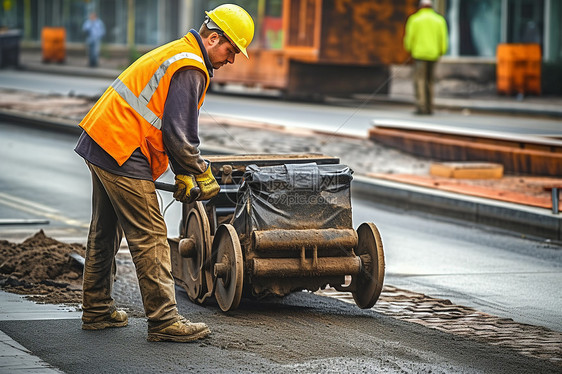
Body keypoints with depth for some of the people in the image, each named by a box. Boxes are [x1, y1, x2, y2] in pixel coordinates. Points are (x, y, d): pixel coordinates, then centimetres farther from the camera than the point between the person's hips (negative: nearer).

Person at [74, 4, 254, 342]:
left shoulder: (176, 54, 19)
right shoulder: (190, 68, -15)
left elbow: (171, 127, 22)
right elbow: (179, 133, -19)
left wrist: (183, 174, 15)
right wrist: (203, 176, -6)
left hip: (99, 143, 11)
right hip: (122, 153, -11)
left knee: (106, 231, 19)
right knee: (150, 237, -8)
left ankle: (97, 310, 29)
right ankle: (164, 321, -6)